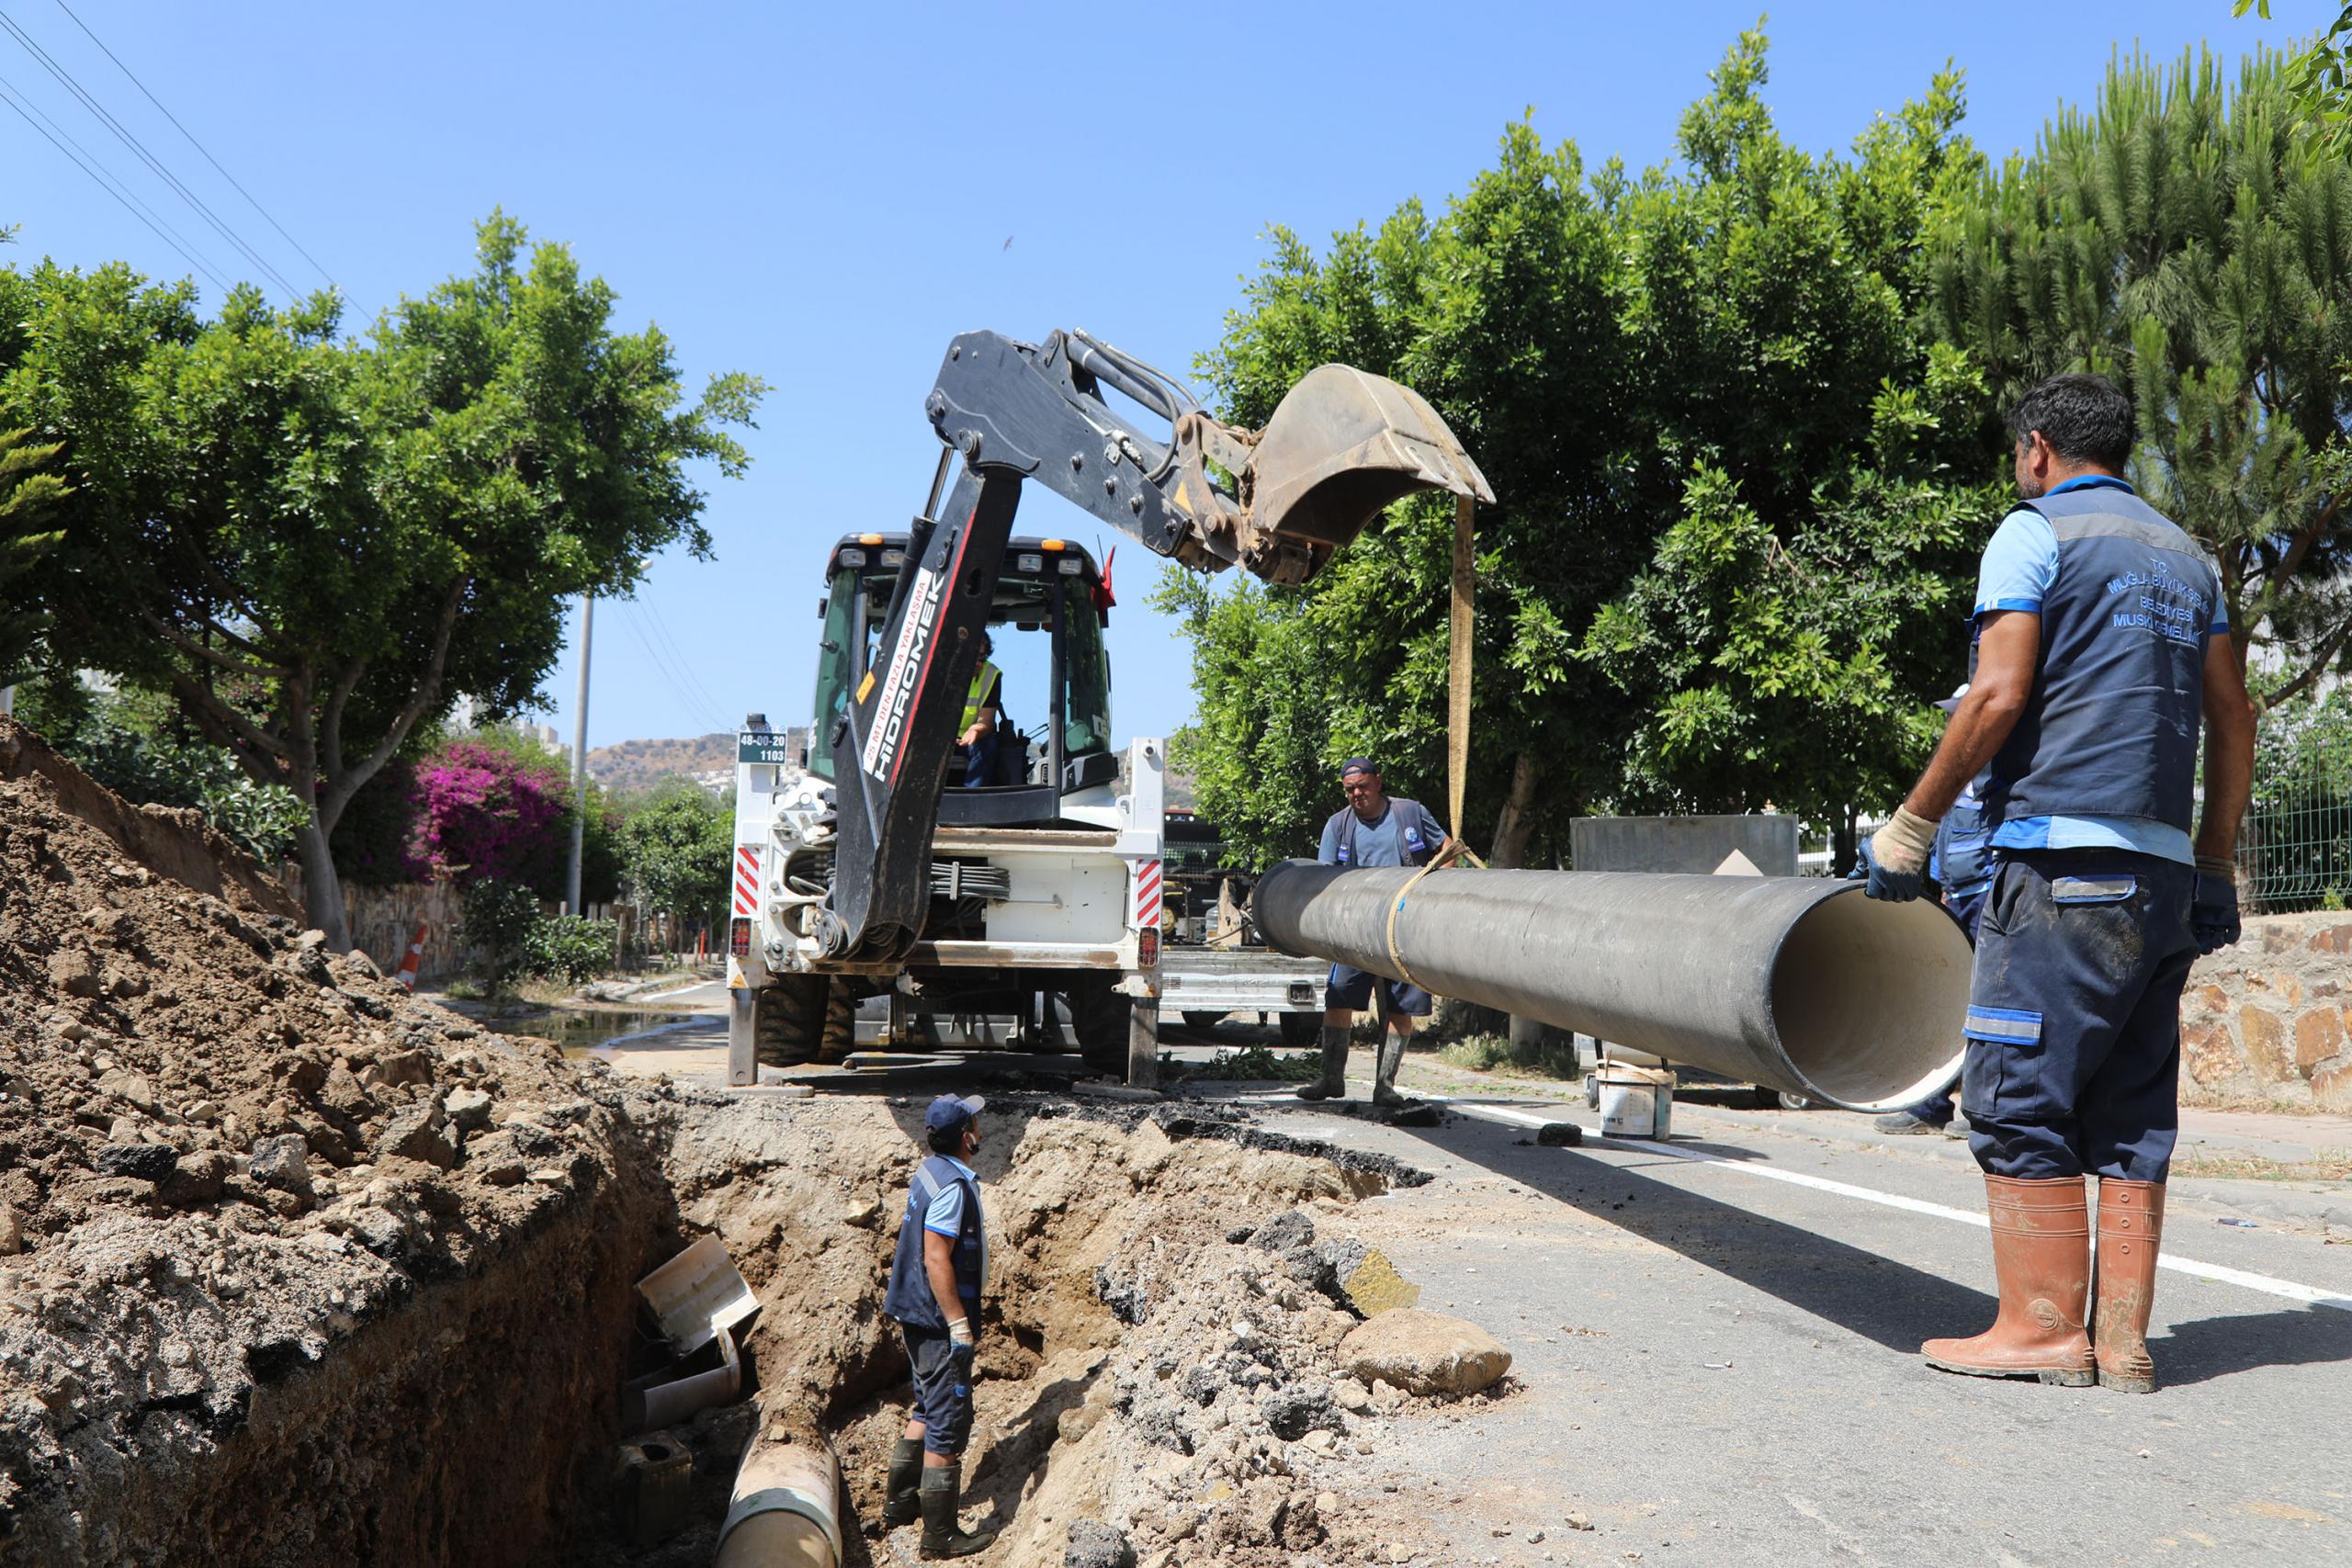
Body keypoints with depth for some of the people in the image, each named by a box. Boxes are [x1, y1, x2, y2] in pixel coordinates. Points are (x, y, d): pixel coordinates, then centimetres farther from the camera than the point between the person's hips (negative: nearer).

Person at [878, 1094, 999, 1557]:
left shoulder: (929, 1172, 7)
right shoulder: (953, 1186, -22)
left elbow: (904, 1224, 23)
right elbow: (936, 1260, -25)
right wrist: (960, 1327, -23)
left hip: (918, 1317, 10)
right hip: (940, 1322, -10)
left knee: (928, 1409, 23)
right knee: (949, 1421, -2)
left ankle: (899, 1501, 34)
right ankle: (940, 1535, 4)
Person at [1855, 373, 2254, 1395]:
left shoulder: (2035, 533, -1)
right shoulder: (2185, 554, 21)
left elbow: (1998, 696, -12)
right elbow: (2233, 719, 18)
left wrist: (1910, 825, -7)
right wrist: (2213, 868, 21)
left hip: (2062, 855, -8)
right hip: (2163, 869, 8)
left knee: (2019, 1095, -4)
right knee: (2132, 1109, 7)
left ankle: (2041, 1329, -3)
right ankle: (2121, 1340, 9)